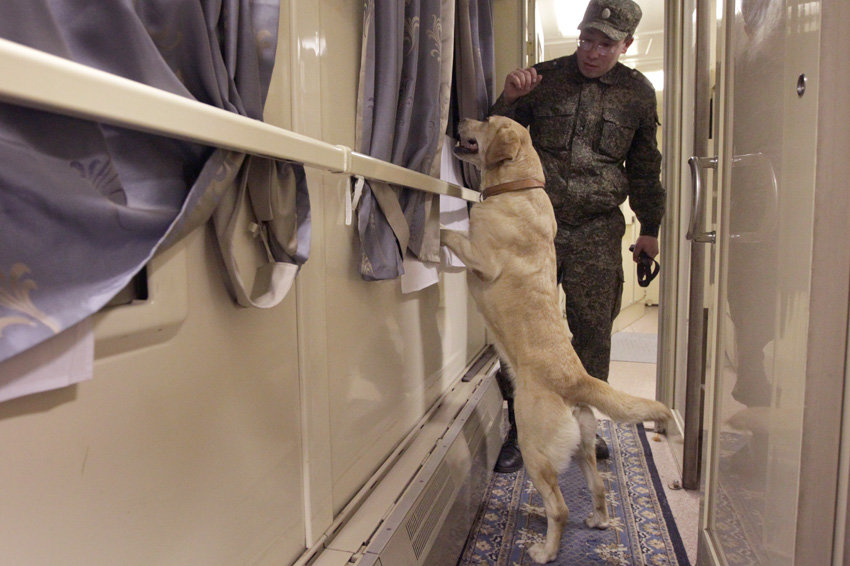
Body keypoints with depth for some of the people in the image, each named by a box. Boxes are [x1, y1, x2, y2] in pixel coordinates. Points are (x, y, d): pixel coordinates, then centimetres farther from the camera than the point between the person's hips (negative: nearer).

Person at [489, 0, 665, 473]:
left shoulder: (638, 92, 10)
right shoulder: (544, 78, 6)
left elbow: (645, 166, 18)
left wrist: (649, 229, 18)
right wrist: (508, 100, -12)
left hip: (598, 230, 2)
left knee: (594, 331, 8)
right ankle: (521, 430, 12)